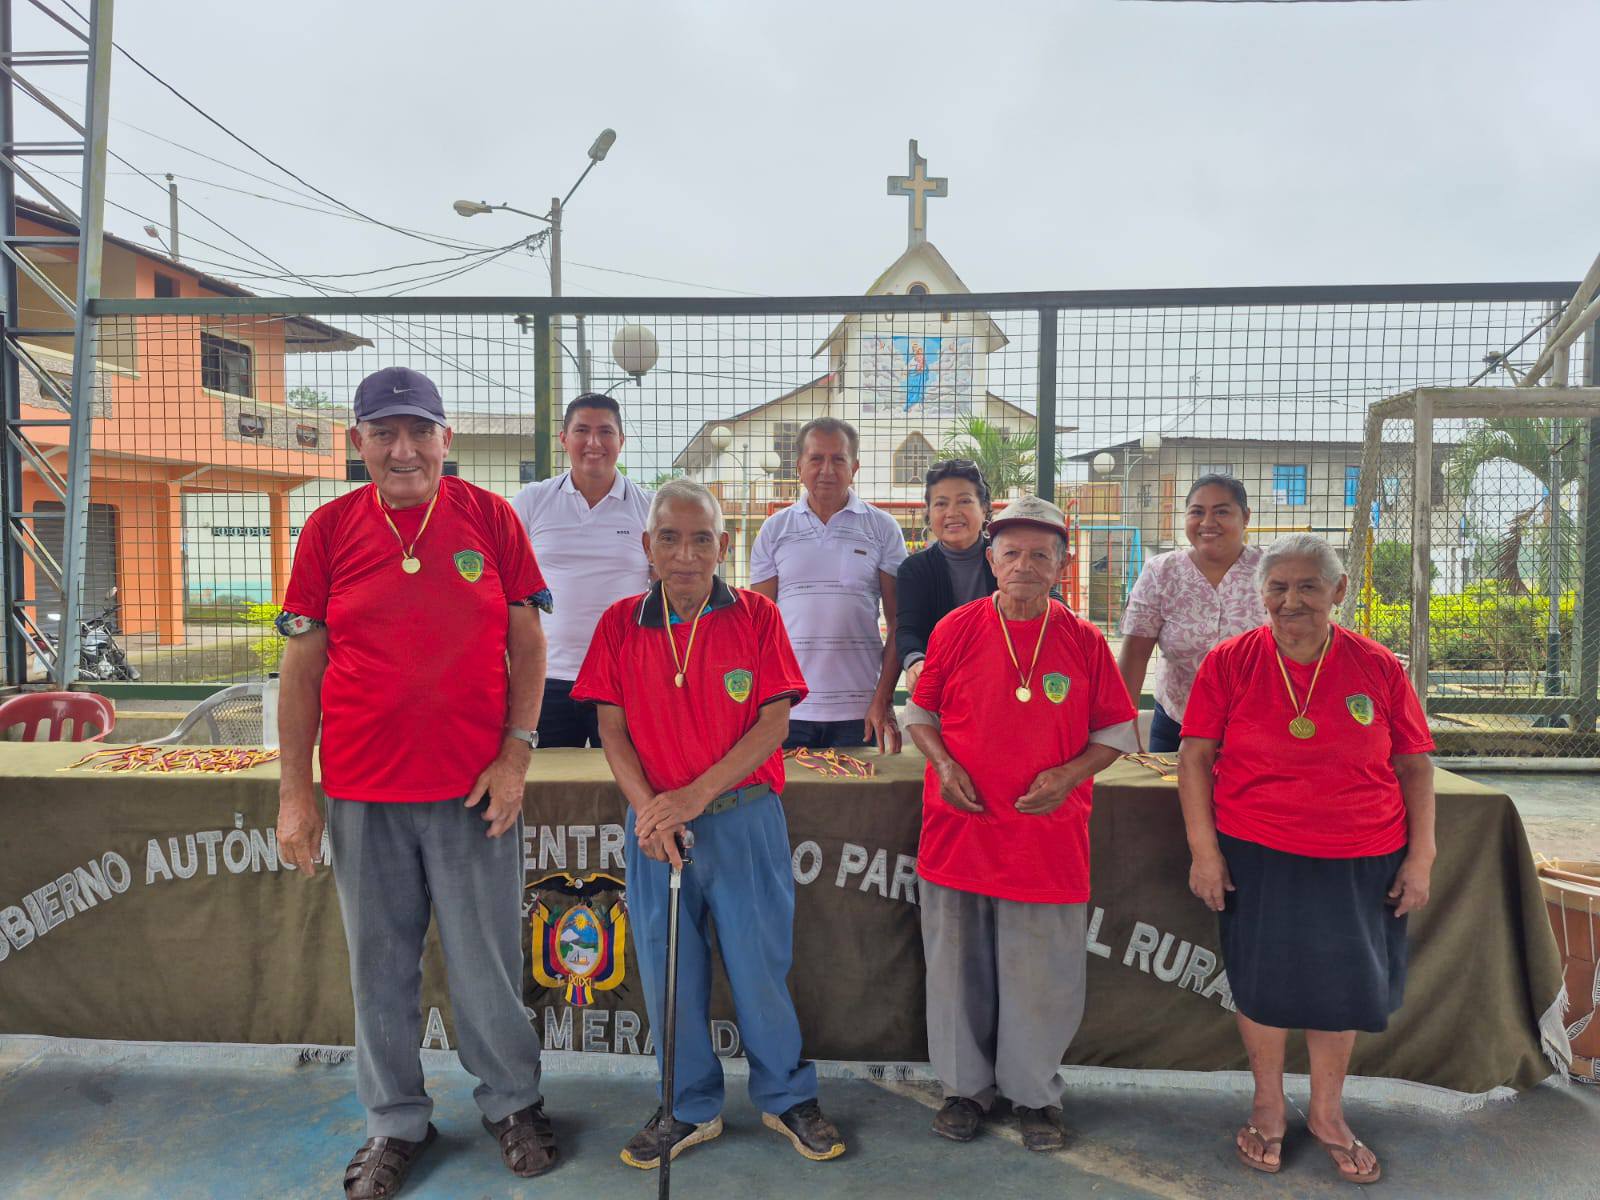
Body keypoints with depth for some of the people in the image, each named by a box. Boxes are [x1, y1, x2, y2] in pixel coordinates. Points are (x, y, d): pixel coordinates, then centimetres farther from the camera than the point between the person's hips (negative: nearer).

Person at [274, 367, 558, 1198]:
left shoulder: (489, 516, 0)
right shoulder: (329, 528, 2)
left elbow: (527, 643, 2)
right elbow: (301, 666, 4)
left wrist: (515, 754, -6)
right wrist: (294, 793, 1)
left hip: (474, 786, -1)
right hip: (363, 790, 1)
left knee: (487, 961, 9)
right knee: (381, 964, 13)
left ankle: (511, 1103, 32)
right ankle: (395, 1122, 33)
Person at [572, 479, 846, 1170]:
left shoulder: (756, 616, -3)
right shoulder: (620, 625, 2)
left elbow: (774, 724, -7)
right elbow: (612, 729, 2)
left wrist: (697, 794, -15)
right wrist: (649, 809, -13)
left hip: (744, 820, -2)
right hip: (655, 824, 2)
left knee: (759, 963, 7)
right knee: (667, 970, 12)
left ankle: (787, 1098, 31)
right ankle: (691, 1109, 33)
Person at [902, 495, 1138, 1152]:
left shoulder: (1084, 641, 0)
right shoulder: (955, 630, 0)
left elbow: (1116, 730, 6)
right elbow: (920, 711, 9)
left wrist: (1069, 773, -10)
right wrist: (943, 764, -8)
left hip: (1048, 838, 0)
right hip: (959, 825, 1)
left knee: (1043, 975, 8)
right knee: (960, 968, 11)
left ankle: (1034, 1094, 29)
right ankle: (966, 1086, 31)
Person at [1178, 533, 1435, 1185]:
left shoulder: (1377, 667, -3)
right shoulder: (1230, 662, -7)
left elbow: (1414, 766, 4)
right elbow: (1195, 757, -5)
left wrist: (1420, 857, 0)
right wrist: (1204, 850, -9)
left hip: (1360, 862, 2)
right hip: (1257, 857, -1)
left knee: (1343, 985, 14)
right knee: (1264, 983, 10)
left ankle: (1327, 1112, 37)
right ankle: (1268, 1106, 34)